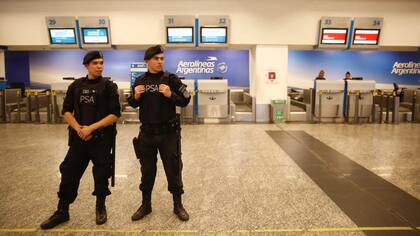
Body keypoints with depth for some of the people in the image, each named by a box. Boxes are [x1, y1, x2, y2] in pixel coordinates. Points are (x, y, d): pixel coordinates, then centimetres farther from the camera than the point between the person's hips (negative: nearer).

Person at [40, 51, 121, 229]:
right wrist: (79, 128, -9)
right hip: (79, 138, 3)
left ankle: (100, 207, 28)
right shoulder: (76, 85, 6)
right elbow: (66, 111, 7)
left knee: (101, 175, 7)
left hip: (102, 139, -3)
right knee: (68, 174, 6)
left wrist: (91, 128, -16)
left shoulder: (108, 86, -5)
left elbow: (115, 114, -12)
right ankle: (62, 211, 23)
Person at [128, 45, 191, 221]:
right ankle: (146, 205, 31)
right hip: (147, 133, 3)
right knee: (147, 170, 14)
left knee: (173, 169, 6)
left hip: (168, 133, -3)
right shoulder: (140, 81, 5)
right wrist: (136, 96, -8)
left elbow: (185, 101, -5)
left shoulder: (171, 79, -5)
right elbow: (132, 104, 13)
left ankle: (178, 205, 23)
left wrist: (170, 95, -21)